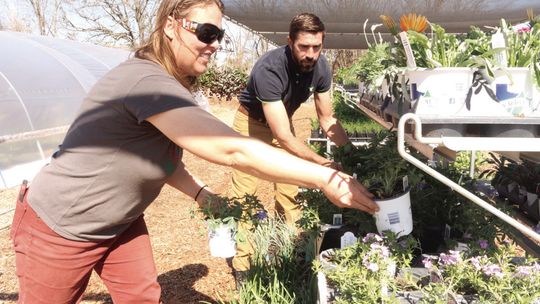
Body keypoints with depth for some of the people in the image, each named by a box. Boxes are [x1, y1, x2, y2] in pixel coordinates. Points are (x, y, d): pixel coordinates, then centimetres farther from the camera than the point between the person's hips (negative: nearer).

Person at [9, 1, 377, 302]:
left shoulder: (170, 84, -2)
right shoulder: (147, 81, -34)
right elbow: (232, 150, -42)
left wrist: (203, 195, -8)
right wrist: (326, 178, -38)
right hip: (59, 230, -8)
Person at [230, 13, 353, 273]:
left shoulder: (320, 67, -19)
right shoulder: (269, 69, -37)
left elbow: (327, 119, -7)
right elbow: (284, 137, -37)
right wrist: (325, 164, -39)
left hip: (283, 121, 5)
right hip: (252, 123, -5)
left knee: (290, 193, 1)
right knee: (245, 196, -8)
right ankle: (242, 266, 1)